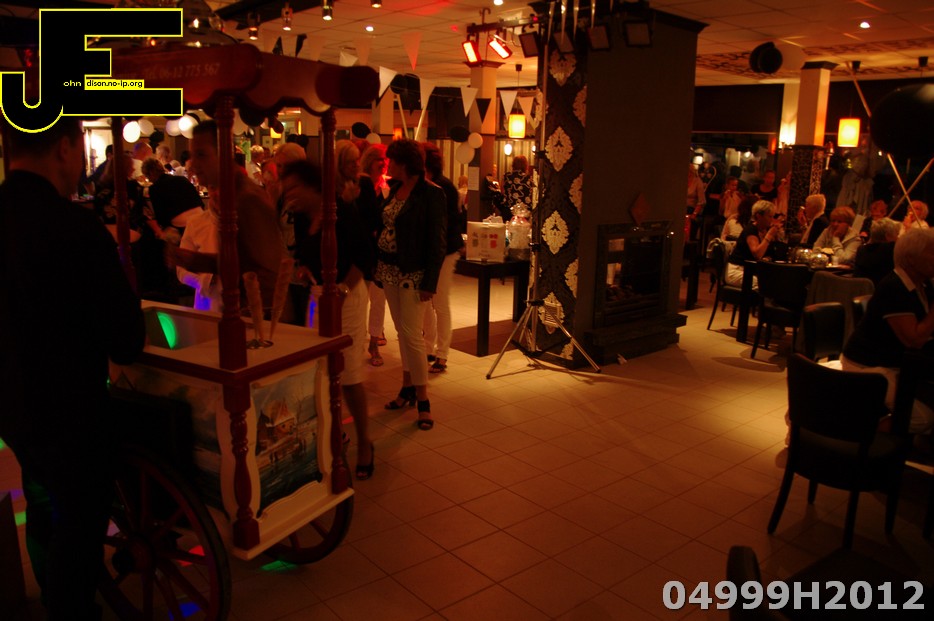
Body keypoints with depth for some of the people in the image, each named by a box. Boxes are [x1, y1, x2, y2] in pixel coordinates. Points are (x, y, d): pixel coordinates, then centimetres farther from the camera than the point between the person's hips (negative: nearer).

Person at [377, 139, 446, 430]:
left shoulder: (431, 194, -12)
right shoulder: (396, 189, 10)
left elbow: (438, 243, -13)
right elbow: (385, 227, 13)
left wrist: (430, 283, -17)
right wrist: (378, 266, 5)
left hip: (413, 273, -7)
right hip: (389, 269, 7)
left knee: (412, 334, -7)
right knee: (402, 332, 13)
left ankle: (422, 400, 4)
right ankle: (408, 387, 24)